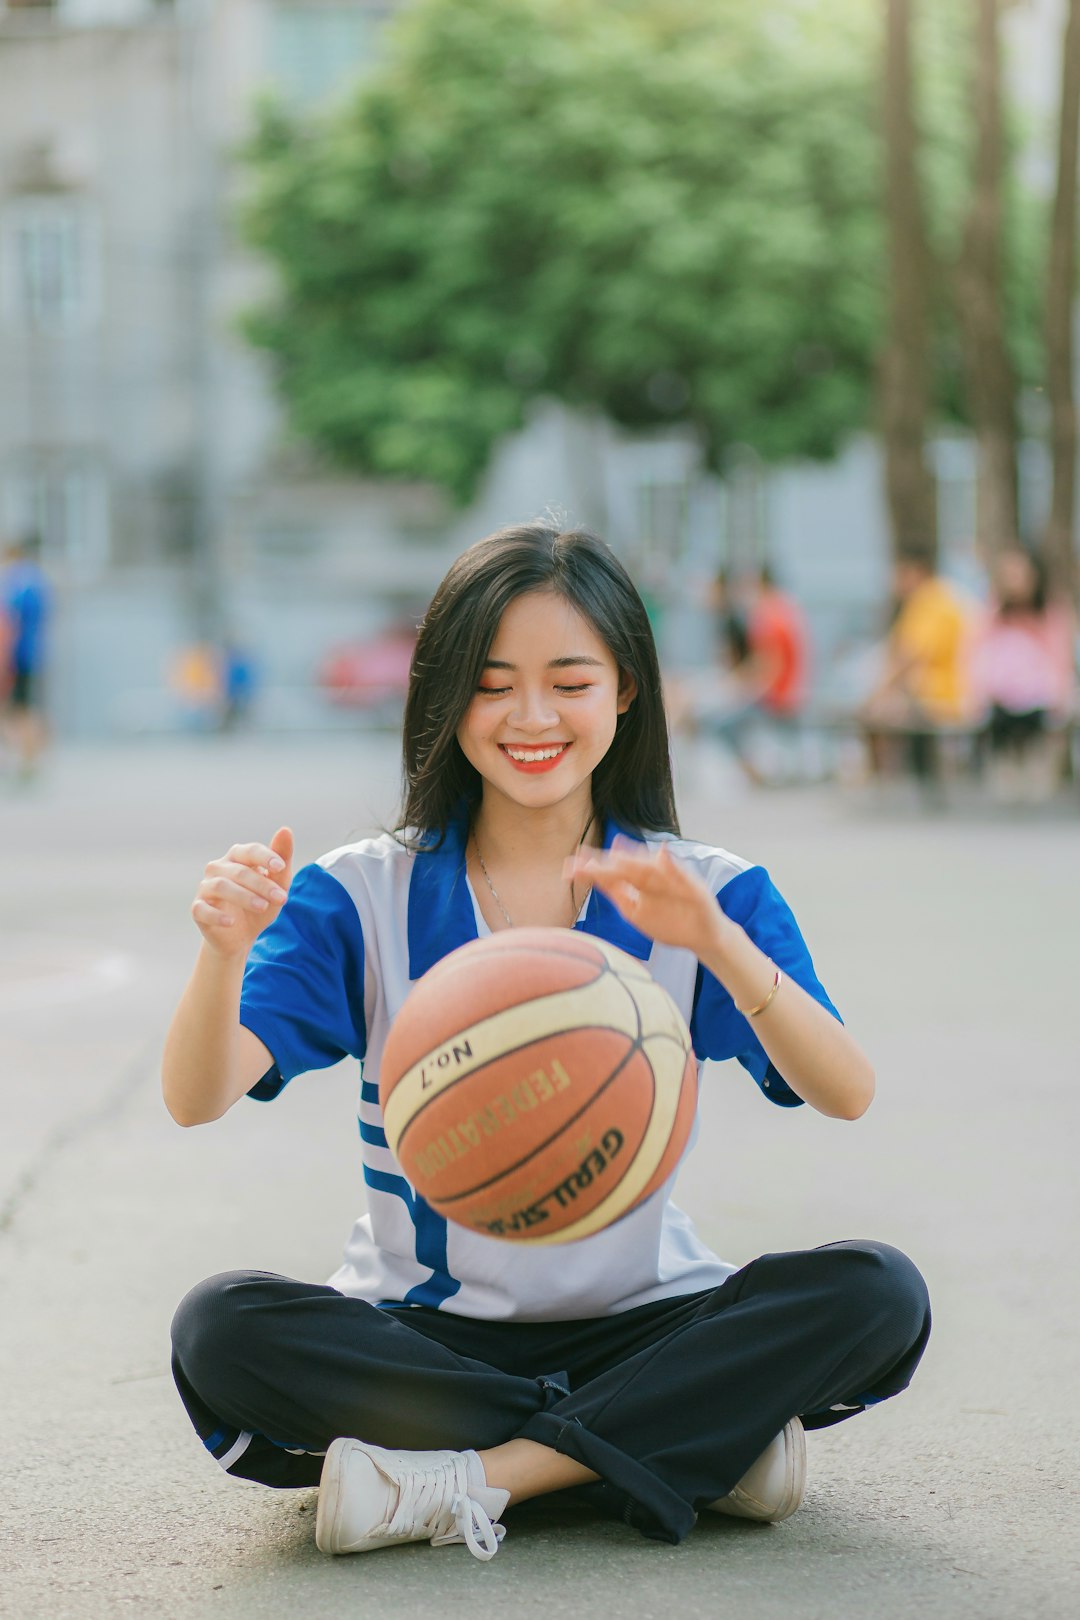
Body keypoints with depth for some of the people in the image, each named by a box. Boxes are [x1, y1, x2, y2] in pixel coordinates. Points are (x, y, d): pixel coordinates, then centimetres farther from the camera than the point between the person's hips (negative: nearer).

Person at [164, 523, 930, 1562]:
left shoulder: (703, 893, 0)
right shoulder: (364, 897, 0)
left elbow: (847, 1096, -16)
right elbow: (195, 1098, -13)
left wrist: (720, 944, -34)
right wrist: (226, 951, -35)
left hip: (641, 1321, 0)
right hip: (425, 1331, 0)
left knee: (878, 1294, -24)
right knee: (222, 1328, -29)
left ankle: (465, 1479, -25)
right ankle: (699, 1447, -24)